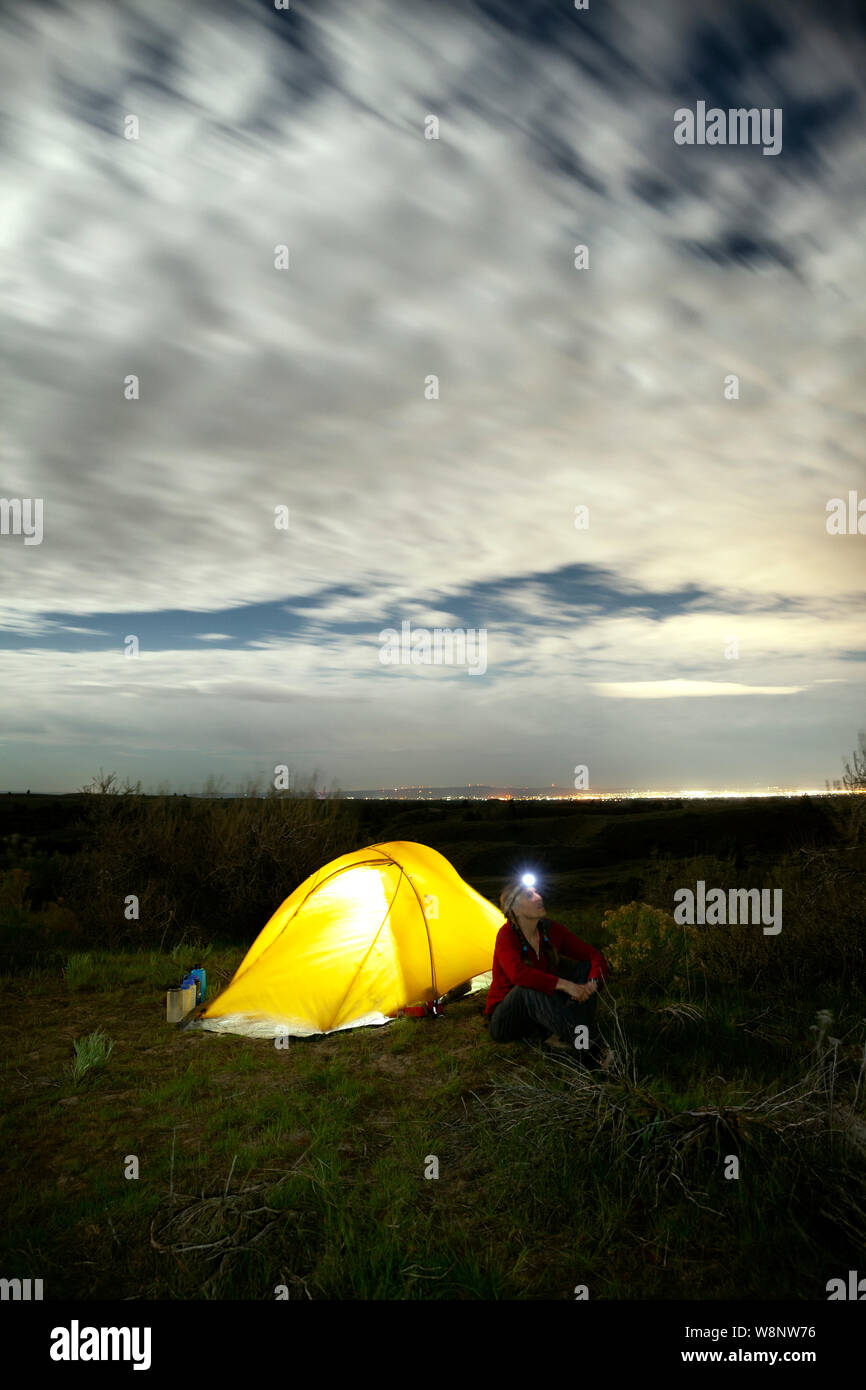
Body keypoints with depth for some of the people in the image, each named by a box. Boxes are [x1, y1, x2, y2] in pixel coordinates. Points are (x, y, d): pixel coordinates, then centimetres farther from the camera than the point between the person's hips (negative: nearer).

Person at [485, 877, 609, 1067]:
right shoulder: (507, 935, -21)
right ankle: (589, 1049, -40)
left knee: (585, 968, -8)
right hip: (504, 1021, -6)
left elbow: (594, 956, -1)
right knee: (531, 989, -39)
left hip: (540, 1014, 6)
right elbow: (517, 973, -41)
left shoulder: (551, 930, -3)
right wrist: (564, 985, -44)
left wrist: (592, 984, -23)